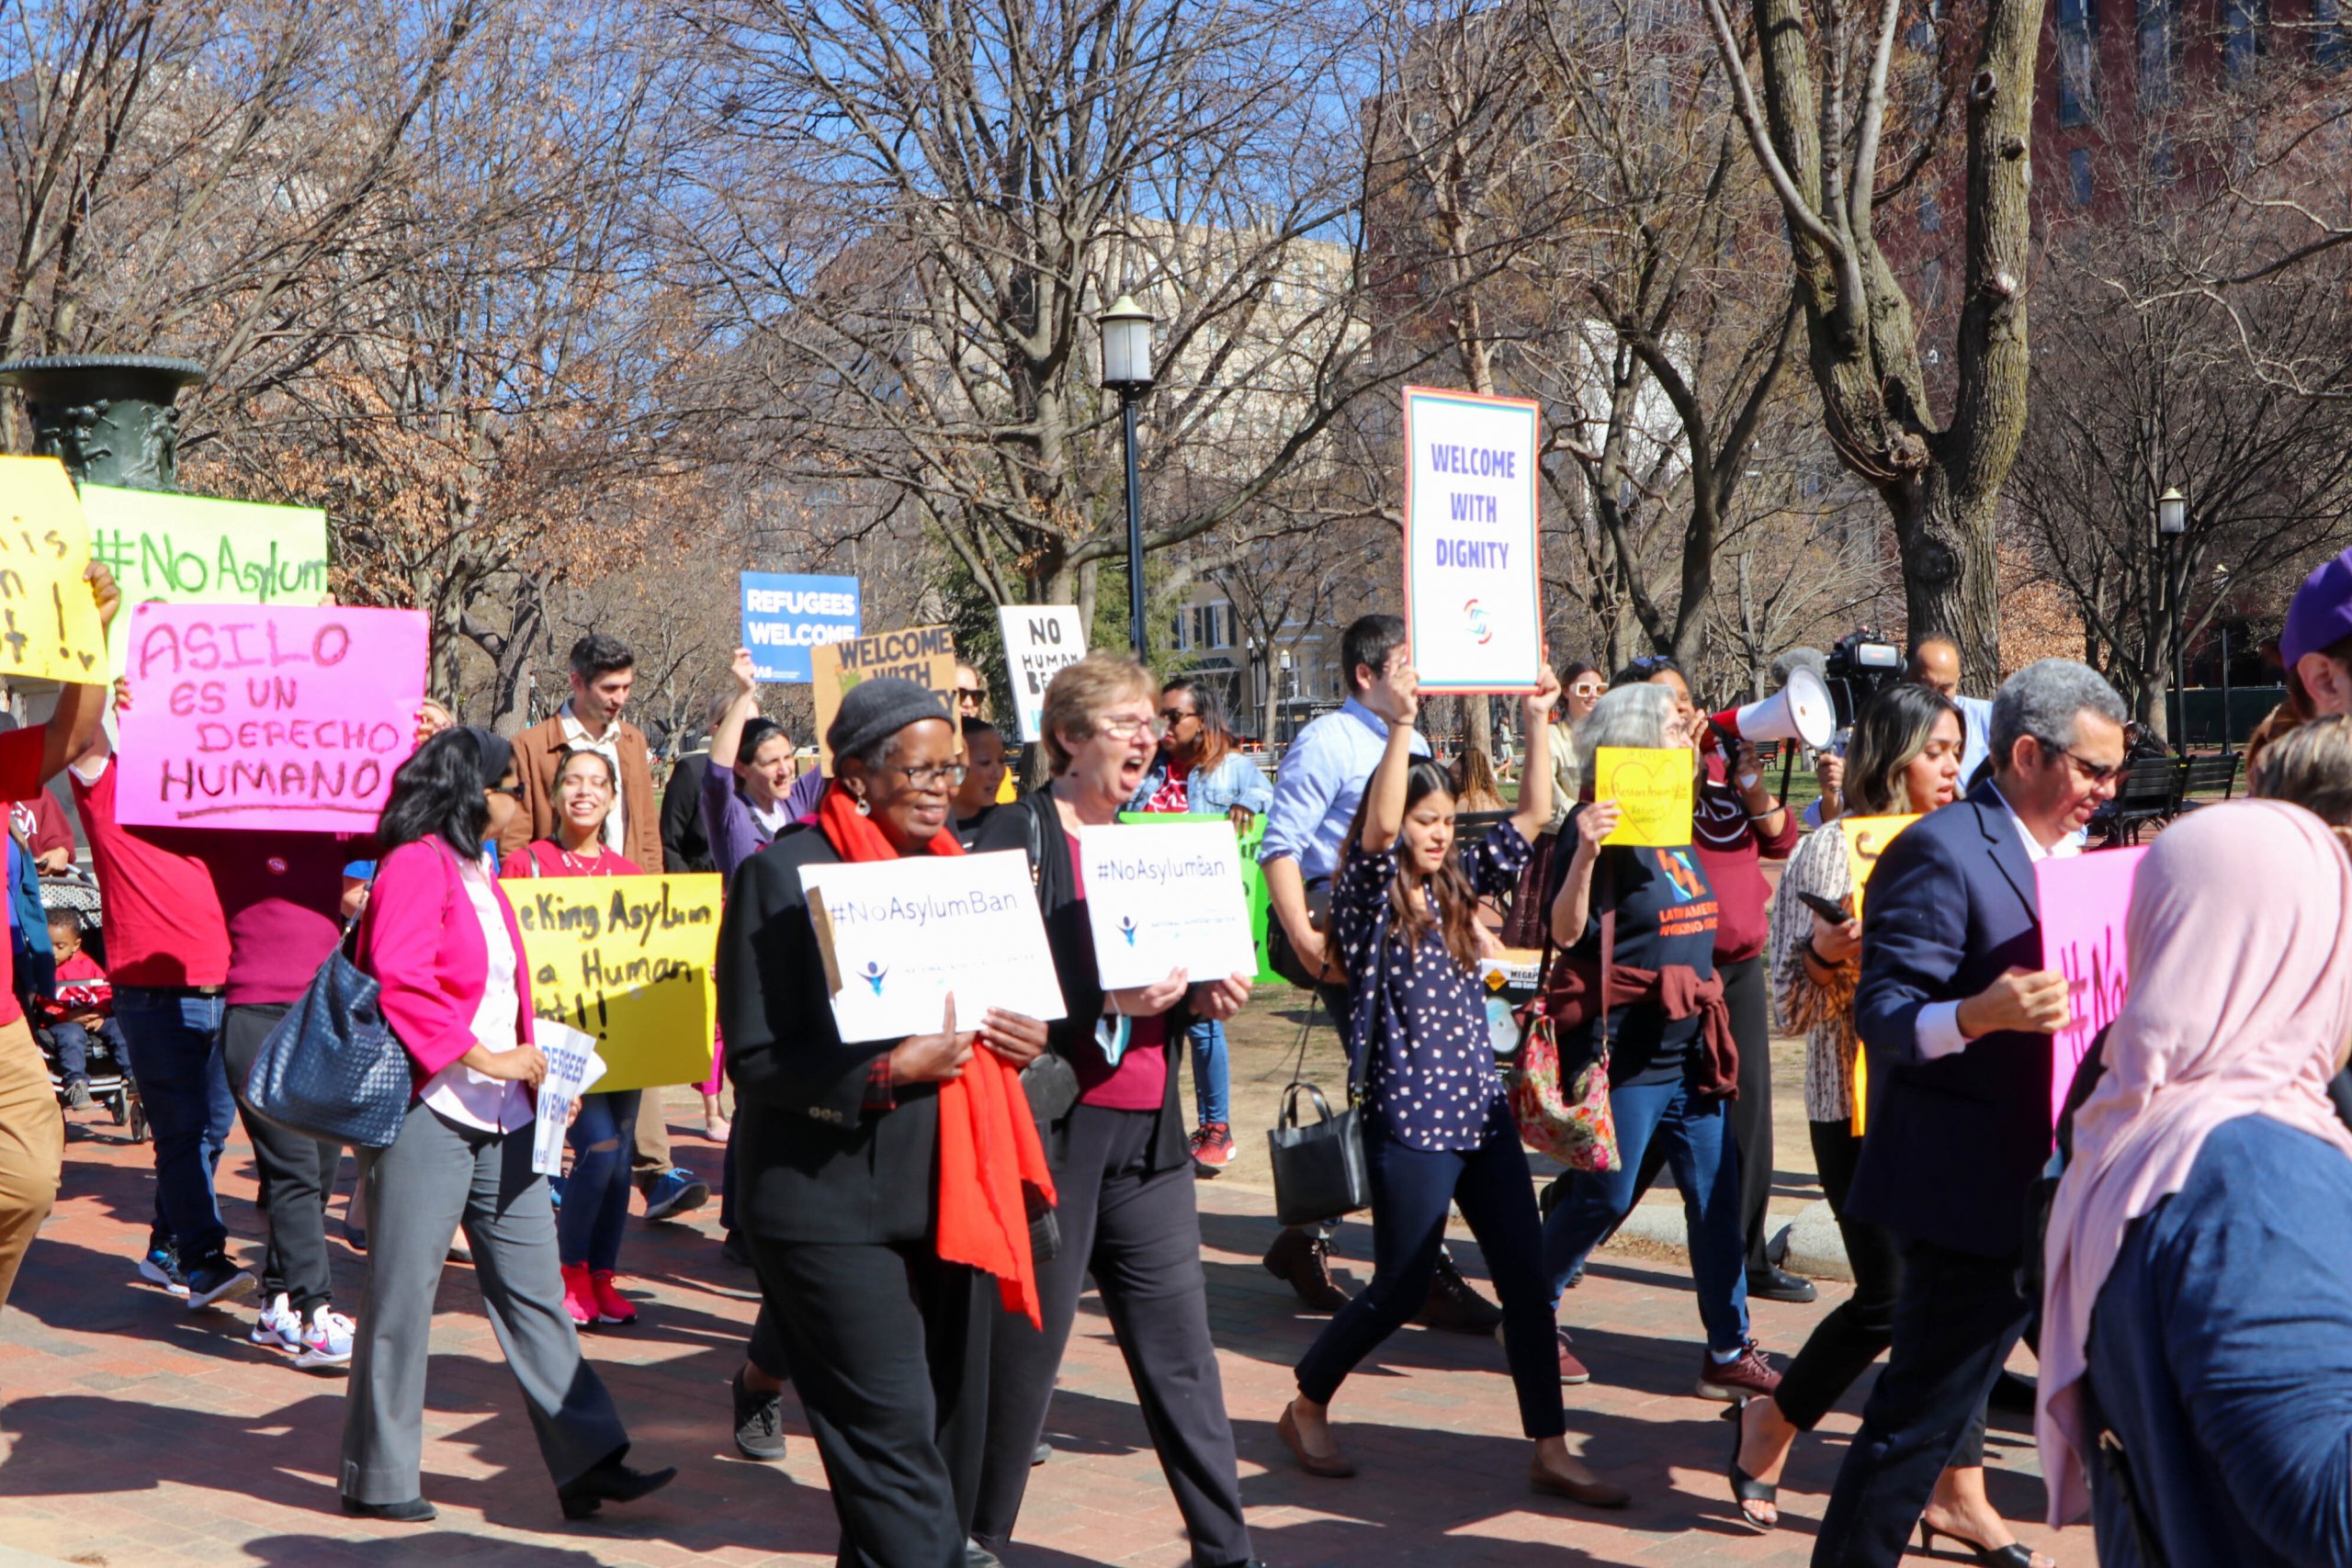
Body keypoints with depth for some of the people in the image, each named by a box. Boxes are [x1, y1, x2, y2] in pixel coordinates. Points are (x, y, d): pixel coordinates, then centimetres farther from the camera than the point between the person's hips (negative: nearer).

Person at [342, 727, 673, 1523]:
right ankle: (378, 1480, 13)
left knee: (534, 1286, 8)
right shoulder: (415, 864, -11)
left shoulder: (478, 872, 18)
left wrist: (530, 1067, 12)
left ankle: (587, 1461, 10)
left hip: (499, 1115, 9)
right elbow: (399, 981, -22)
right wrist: (483, 1059, -19)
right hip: (426, 1110, -9)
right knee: (404, 1295, 1)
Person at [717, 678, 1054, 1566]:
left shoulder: (954, 867, 15)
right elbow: (755, 1059, -11)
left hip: (951, 1195, 7)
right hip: (833, 1207, -7)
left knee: (950, 1437, 11)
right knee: (896, 1443, -10)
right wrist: (888, 1072, -22)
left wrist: (1022, 1040, 1)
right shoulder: (783, 875, -7)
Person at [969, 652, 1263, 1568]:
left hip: (1147, 1131, 6)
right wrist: (1105, 999, -25)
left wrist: (1204, 997, 1)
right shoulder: (1019, 837, -7)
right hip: (1051, 1124, -6)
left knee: (1180, 1347, 8)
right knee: (1025, 1344, 4)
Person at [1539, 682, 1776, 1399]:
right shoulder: (1608, 830, -13)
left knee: (1717, 1198, 6)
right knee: (1603, 1197, 1)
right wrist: (1584, 854, -35)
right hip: (1628, 1047, -8)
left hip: (1688, 1046, 8)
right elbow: (1565, 932, -22)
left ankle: (1729, 1352, 12)